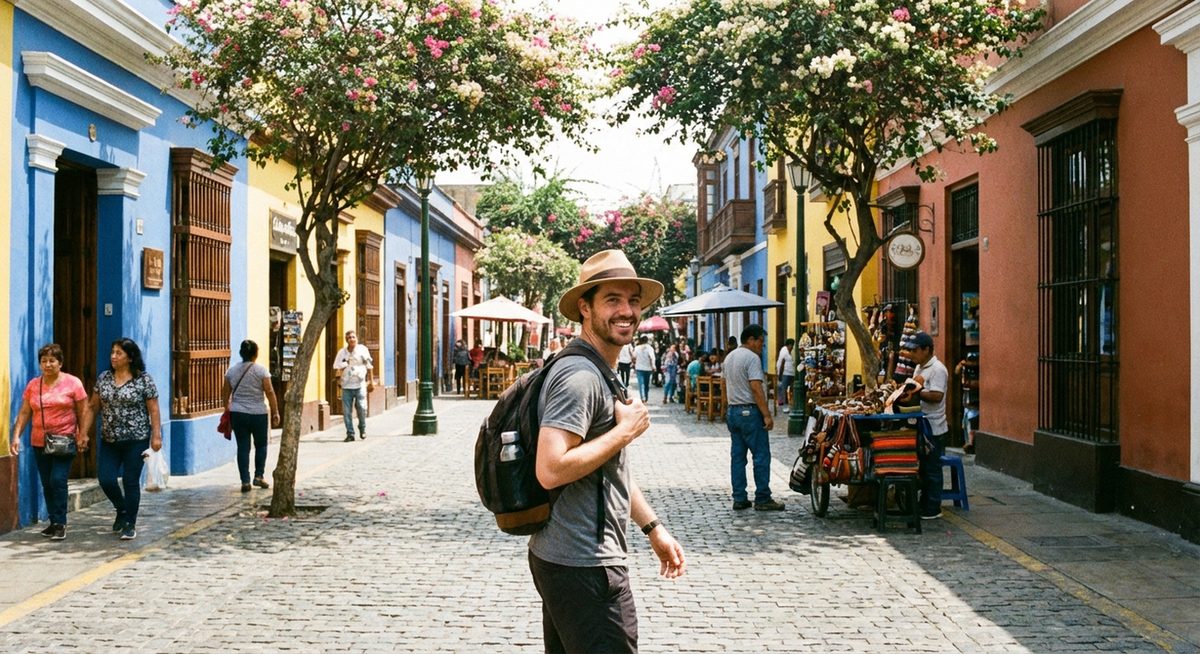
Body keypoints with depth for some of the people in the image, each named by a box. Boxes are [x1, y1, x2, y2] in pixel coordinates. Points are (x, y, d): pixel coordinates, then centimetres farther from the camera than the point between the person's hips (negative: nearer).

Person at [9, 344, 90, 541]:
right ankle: (54, 522, 19)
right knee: (47, 484, 8)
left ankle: (60, 524, -6)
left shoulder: (73, 383, -3)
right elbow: (24, 413, 8)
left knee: (58, 480, -13)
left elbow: (83, 411, -2)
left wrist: (82, 435, -7)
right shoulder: (33, 385, 7)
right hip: (39, 443, 4)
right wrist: (16, 436, -1)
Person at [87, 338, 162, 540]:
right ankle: (122, 510, 27)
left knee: (131, 482, 0)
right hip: (109, 440, 4)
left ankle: (130, 524, 12)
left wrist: (156, 436, -11)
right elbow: (93, 407, 10)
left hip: (136, 440, -4)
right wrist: (84, 433, 6)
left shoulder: (144, 380, -6)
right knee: (106, 480, -1)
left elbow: (153, 410, -6)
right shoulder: (103, 378, 6)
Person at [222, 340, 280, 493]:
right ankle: (258, 476, 10)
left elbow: (225, 393, 11)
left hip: (237, 414, 3)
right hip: (258, 414, -3)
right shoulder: (261, 370, -7)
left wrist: (227, 409, 24)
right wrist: (275, 413, -4)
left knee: (243, 447, 5)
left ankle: (245, 481, 2)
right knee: (261, 445, 15)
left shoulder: (231, 370, 4)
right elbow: (270, 392, -9)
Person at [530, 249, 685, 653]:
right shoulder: (579, 376, -18)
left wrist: (653, 527, 22)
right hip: (583, 564, -11)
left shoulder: (602, 375, 17)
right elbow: (551, 471, -28)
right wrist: (625, 431, -19)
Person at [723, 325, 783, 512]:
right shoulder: (752, 357, -13)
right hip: (750, 412, -9)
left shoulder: (729, 357, 15)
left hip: (732, 411, 9)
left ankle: (739, 498, 10)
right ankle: (762, 499, -1)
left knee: (737, 456, 9)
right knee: (761, 456, -3)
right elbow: (756, 388, -20)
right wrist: (767, 415, -19)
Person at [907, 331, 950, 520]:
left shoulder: (937, 370, -15)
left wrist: (916, 393, -27)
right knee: (923, 467, 15)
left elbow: (937, 396, -25)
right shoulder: (919, 368, 14)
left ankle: (933, 509, 5)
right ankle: (924, 504, 24)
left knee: (932, 469, -2)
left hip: (933, 428, -9)